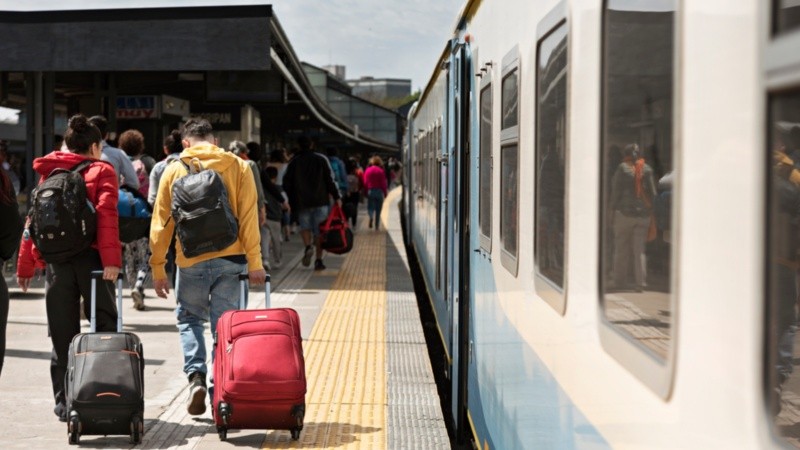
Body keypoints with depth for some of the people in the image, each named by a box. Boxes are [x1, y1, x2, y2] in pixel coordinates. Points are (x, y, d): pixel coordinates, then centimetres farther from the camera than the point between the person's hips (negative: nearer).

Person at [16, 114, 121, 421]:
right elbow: (107, 214, -12)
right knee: (105, 327, 4)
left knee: (62, 334, 9)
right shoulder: (101, 170, 2)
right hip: (90, 257, -4)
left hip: (56, 260, 4)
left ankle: (64, 402, 12)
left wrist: (25, 265, 17)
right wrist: (111, 258, -18)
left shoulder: (49, 173, 14)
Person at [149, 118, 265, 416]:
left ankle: (196, 377, -1)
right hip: (230, 259, 0)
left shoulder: (173, 170, 5)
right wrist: (254, 262, -3)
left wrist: (158, 268, 9)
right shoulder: (238, 167, 4)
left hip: (191, 261, 0)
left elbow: (161, 222, 5)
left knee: (189, 318, 17)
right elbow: (248, 216, -3)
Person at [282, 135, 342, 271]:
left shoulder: (294, 162, 3)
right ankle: (318, 260, 1)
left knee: (305, 226, 15)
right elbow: (330, 180, -4)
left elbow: (287, 184, 2)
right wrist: (337, 197, 0)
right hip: (320, 200, 0)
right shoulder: (321, 159, 2)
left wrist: (291, 201, 12)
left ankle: (308, 246, -14)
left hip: (302, 202, 0)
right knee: (319, 230, 4)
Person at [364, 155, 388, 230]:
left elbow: (365, 183, 1)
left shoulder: (368, 170, 0)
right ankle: (376, 226, 7)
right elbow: (383, 183, -4)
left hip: (370, 191, 1)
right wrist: (385, 193, 4)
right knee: (378, 209, 7)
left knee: (370, 207, 8)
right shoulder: (381, 171, -6)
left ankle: (371, 217, -25)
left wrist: (366, 191, 9)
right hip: (379, 191, -1)